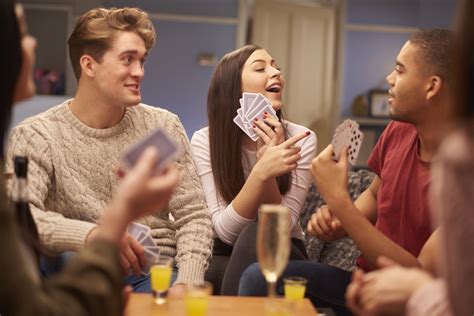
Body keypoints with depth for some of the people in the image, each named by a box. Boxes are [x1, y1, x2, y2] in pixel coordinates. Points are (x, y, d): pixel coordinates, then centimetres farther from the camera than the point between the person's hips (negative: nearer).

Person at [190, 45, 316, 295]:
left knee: (256, 235, -32)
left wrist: (267, 167, -29)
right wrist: (261, 172, -33)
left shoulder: (301, 138, -10)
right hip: (226, 255, -1)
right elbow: (226, 231, -18)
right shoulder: (205, 141, -10)